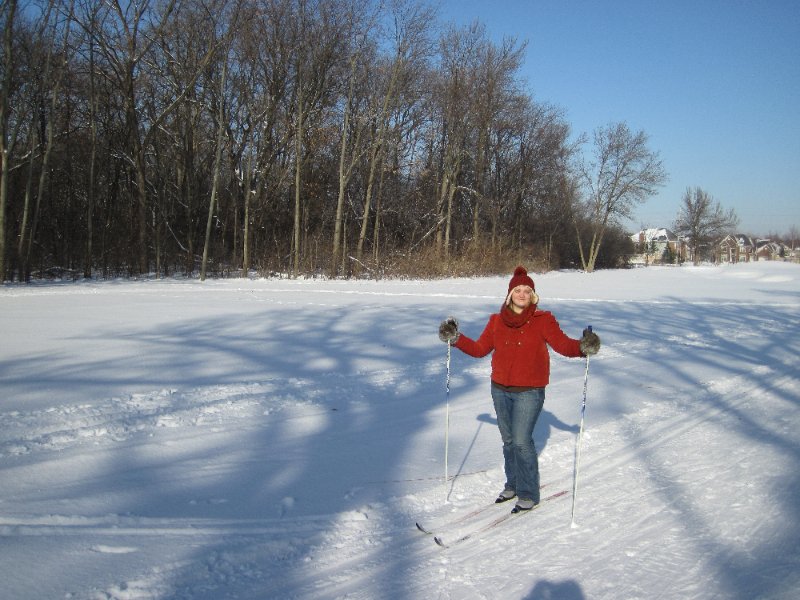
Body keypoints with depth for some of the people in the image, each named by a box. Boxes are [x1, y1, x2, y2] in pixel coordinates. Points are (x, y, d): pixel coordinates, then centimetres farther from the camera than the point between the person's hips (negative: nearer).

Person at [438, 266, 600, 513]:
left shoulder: (543, 320, -6)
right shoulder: (497, 321, 4)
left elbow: (563, 344, -13)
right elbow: (479, 349, 8)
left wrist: (582, 347, -32)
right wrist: (456, 339, -3)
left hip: (529, 392, -4)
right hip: (500, 390, 4)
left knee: (522, 441, -8)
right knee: (508, 440, 13)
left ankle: (528, 494, 6)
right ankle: (513, 485, 29)